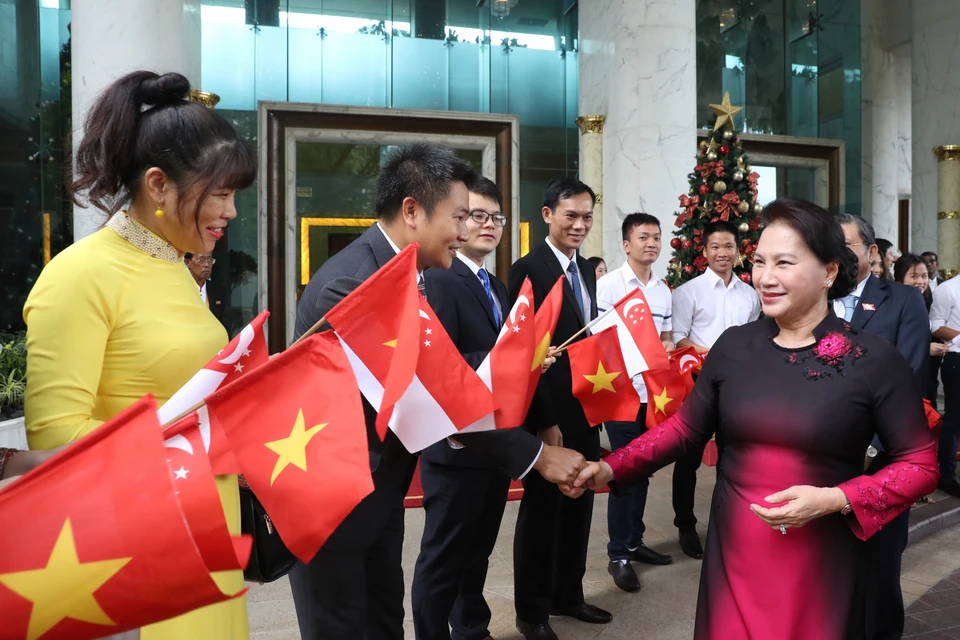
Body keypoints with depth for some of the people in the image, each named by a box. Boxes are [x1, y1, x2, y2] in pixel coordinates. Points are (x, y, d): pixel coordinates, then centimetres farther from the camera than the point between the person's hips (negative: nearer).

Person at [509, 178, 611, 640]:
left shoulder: (586, 270, 11)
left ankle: (567, 595, 35)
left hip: (585, 410, 8)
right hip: (549, 415, -8)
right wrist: (544, 421, -19)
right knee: (542, 510, 7)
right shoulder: (528, 270, -14)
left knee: (578, 506, 17)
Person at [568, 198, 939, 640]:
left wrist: (833, 500, -17)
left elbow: (920, 464, -3)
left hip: (818, 559, -2)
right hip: (733, 550, 3)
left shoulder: (874, 359, -9)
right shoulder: (734, 345, -1)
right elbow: (686, 427, 5)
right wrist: (612, 468, -6)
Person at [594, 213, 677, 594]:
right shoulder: (608, 285, -9)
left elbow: (665, 339, 17)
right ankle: (618, 555, 12)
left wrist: (667, 351, -4)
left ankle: (634, 541, 28)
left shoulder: (663, 290, 10)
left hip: (654, 391, 6)